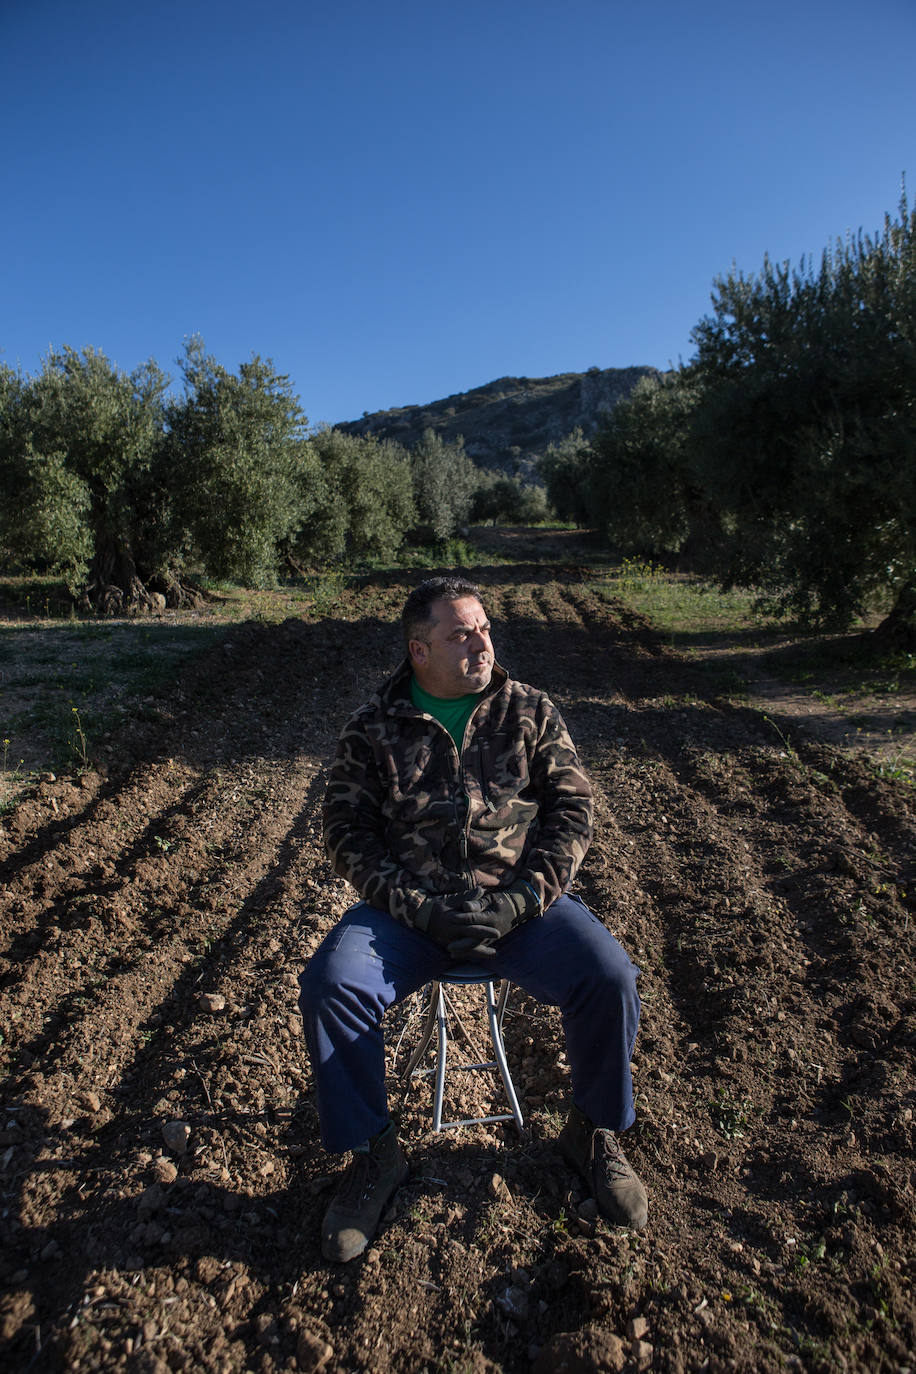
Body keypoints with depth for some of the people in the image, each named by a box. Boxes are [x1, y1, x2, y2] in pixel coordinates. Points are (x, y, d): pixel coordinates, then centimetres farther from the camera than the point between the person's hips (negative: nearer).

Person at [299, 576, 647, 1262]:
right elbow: (349, 833, 0)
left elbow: (573, 809, 2)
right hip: (410, 905, 0)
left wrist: (520, 901, -12)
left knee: (609, 978, -22)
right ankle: (374, 1154, 3)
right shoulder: (373, 729, 3)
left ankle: (594, 1133, 10)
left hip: (520, 900, 1)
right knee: (329, 984, -24)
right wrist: (421, 909, -14)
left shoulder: (531, 711, 5)